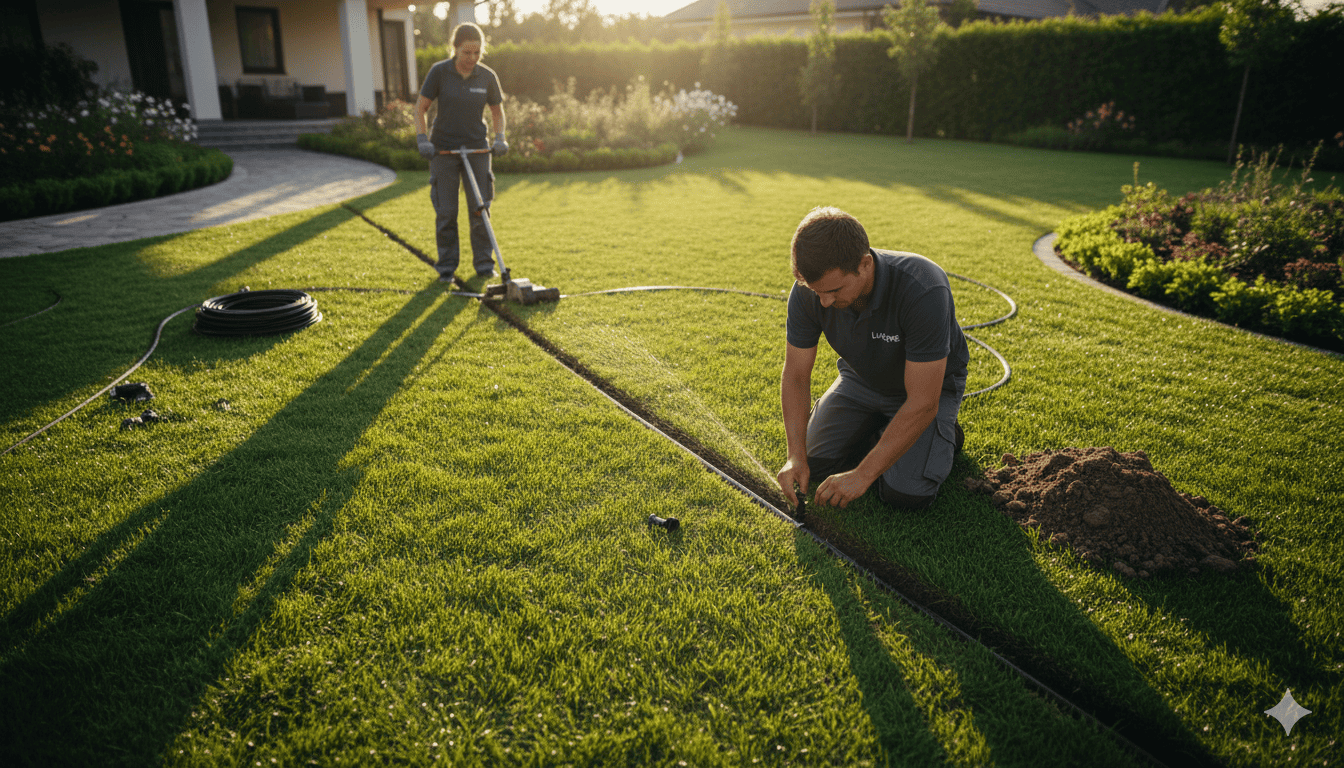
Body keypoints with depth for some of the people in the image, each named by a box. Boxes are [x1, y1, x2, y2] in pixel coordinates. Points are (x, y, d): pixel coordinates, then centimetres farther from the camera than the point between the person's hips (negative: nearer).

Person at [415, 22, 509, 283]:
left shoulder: (487, 77, -3)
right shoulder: (439, 72, -8)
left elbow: (497, 112, 11)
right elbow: (420, 109, -2)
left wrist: (500, 139, -4)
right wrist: (422, 139, -13)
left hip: (477, 149, 2)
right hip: (443, 150, -1)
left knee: (480, 208, 2)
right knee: (446, 212, 1)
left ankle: (484, 263, 15)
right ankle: (446, 266, 13)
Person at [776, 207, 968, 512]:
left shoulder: (923, 290, -40)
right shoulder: (808, 291, -25)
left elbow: (922, 403, -36)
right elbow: (796, 375, -13)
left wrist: (862, 474, -34)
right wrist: (796, 456, -23)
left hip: (930, 384, -4)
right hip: (860, 379, 5)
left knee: (905, 493, -20)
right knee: (816, 462, -7)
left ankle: (943, 434, 10)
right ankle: (880, 428, 18)